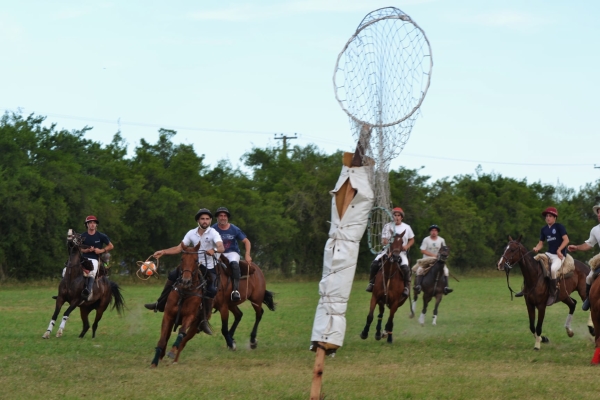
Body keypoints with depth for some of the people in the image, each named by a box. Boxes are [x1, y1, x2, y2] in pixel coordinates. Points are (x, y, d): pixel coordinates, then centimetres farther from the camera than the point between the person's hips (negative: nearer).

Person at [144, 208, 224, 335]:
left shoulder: (213, 233, -14)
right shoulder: (192, 233, 0)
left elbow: (221, 248, -32)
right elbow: (179, 248, 0)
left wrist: (214, 250, -54)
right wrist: (162, 252, -10)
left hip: (209, 268, -5)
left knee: (211, 291, -26)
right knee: (172, 275, -4)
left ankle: (204, 320, -18)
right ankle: (161, 304, 6)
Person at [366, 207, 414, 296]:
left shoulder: (407, 227, 6)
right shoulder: (387, 226, 4)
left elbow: (412, 240, 14)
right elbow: (384, 240, 2)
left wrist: (406, 247, -5)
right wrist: (385, 242, -22)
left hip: (401, 252, -1)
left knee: (405, 267, -27)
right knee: (374, 263, -21)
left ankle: (406, 286, -8)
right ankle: (372, 282, -4)